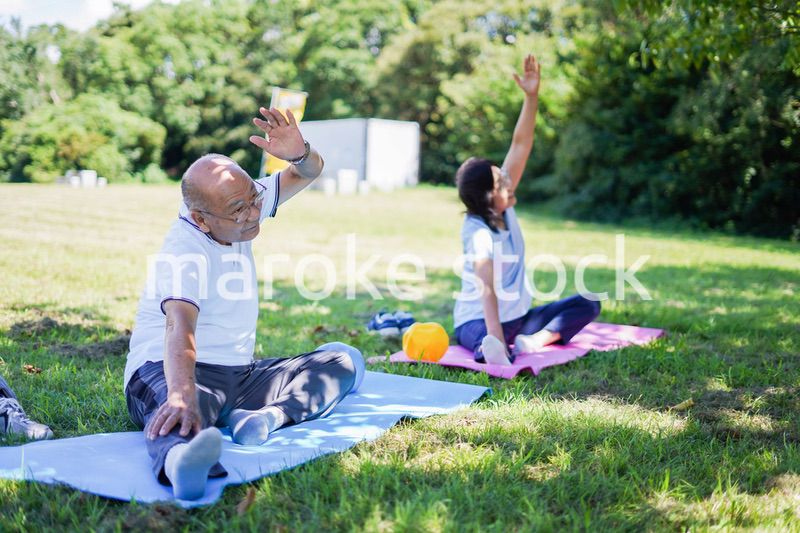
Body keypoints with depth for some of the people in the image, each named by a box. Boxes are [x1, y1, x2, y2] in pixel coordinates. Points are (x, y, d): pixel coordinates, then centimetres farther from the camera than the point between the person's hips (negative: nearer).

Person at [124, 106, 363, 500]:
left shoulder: (238, 207, 2)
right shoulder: (183, 251, -22)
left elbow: (308, 173, 9)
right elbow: (180, 326, -40)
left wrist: (299, 152, -16)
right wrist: (182, 396, -59)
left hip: (240, 375, 8)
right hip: (167, 372, -8)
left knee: (344, 359, -1)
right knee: (181, 410, -42)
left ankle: (270, 416, -29)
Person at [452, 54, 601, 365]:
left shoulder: (504, 210, -2)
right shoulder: (478, 232, -22)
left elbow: (521, 145, -4)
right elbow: (487, 289, -32)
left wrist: (531, 96, -12)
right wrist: (498, 341, -41)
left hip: (517, 318, 10)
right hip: (479, 321, -10)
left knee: (588, 304, 0)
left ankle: (537, 340, -18)